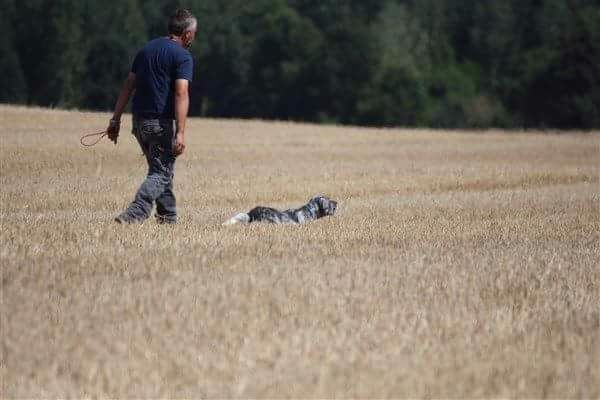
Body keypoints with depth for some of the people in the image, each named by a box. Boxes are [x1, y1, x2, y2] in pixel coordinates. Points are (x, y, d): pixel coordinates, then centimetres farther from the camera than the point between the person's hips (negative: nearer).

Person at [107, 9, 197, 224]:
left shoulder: (147, 49, 15)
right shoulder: (183, 57, -7)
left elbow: (128, 86, 13)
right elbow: (181, 94, -18)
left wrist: (115, 120, 14)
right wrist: (180, 132, -23)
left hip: (139, 120, 7)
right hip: (160, 122, -7)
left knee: (162, 169, 21)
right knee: (161, 173, -3)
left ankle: (168, 218, 24)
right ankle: (134, 214, -20)